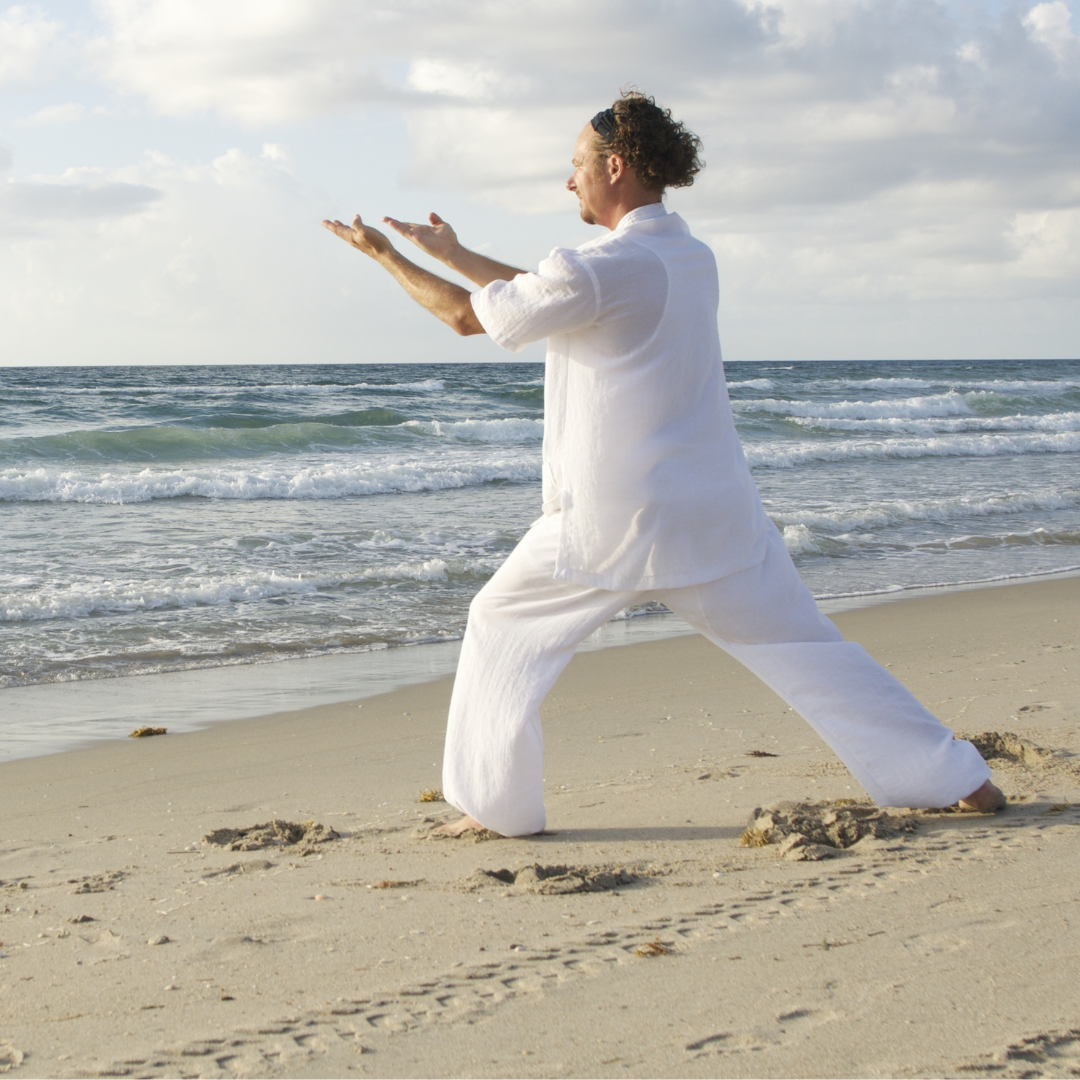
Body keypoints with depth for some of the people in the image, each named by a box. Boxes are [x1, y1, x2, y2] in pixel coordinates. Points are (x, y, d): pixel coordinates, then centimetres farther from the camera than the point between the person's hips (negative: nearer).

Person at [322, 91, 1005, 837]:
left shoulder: (605, 267, -15)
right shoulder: (694, 260, 9)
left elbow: (468, 316, -5)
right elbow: (546, 293, 20)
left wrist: (384, 254, 9)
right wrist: (454, 254, 25)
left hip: (612, 524, -6)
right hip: (714, 515, 6)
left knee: (503, 629, 14)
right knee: (803, 647, 11)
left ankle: (496, 805, 16)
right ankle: (956, 780, 10)